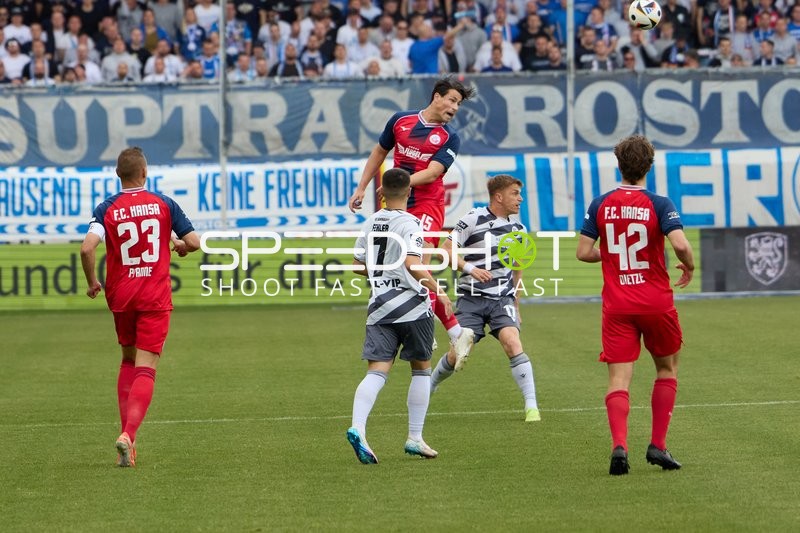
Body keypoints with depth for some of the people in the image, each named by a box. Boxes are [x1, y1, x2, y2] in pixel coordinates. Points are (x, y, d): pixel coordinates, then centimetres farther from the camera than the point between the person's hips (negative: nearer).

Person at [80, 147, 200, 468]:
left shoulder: (107, 209, -3)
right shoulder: (164, 204, -1)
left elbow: (87, 248, -17)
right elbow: (194, 242, -2)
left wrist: (92, 282, -1)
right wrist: (180, 246, 22)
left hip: (120, 296, 2)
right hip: (155, 297, -2)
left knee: (128, 361, 21)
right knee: (146, 368, -5)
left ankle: (127, 433, 14)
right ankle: (128, 434, -24)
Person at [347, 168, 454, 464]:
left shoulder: (371, 222, 10)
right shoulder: (409, 223, -10)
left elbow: (358, 265, 16)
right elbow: (413, 264, -23)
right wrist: (437, 289, -13)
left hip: (379, 307, 5)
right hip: (412, 306, -5)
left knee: (376, 371, -4)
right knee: (421, 369, 12)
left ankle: (357, 428, -26)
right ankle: (415, 438, 13)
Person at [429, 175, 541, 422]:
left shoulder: (518, 229, 6)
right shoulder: (473, 219, -9)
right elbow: (447, 250, -6)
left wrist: (516, 303, 21)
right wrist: (470, 268, -21)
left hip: (502, 299, 2)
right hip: (472, 298, -2)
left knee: (512, 342, -21)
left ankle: (531, 406, -21)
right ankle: (428, 388, 28)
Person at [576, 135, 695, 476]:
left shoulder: (600, 205, 0)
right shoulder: (659, 204, -8)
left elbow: (583, 252, -1)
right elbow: (680, 244, -20)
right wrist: (689, 267, 1)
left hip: (616, 305, 1)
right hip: (656, 303, -1)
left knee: (619, 379, 0)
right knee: (667, 368, 19)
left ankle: (619, 445, -22)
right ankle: (657, 445, 13)